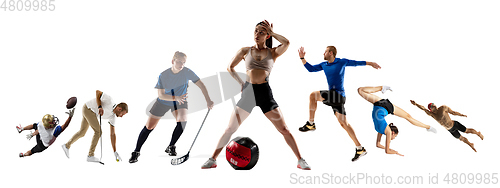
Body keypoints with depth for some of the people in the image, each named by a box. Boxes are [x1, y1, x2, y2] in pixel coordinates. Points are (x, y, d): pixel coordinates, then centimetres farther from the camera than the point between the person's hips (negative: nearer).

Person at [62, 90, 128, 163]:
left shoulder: (113, 116, -5)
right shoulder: (109, 101, -26)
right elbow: (97, 92, -16)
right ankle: (90, 155, -6)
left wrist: (115, 152, -1)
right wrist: (99, 107, -25)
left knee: (82, 132, 19)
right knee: (98, 131, -13)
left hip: (92, 112, 9)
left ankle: (67, 145, 40)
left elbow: (112, 134, -1)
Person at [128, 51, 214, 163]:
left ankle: (171, 147, -5)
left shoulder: (187, 72, -22)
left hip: (180, 102, 1)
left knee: (182, 121, -27)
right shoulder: (163, 75, -24)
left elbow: (201, 85, -18)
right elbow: (161, 95, -24)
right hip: (163, 102, 0)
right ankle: (136, 152, 17)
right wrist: (176, 98, -39)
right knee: (149, 127, -1)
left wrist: (208, 100, -28)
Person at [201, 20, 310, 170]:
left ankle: (300, 160, 10)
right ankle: (212, 160, 12)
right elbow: (230, 67, 19)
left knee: (284, 129, -1)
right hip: (248, 91, 1)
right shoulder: (245, 51, 11)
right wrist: (240, 82, 8)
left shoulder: (273, 52, 7)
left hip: (265, 92, -1)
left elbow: (286, 43, -14)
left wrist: (272, 32, 0)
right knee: (230, 129, 1)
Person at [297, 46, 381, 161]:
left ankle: (311, 124, -7)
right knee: (343, 123, 3)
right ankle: (360, 149, 6)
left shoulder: (342, 62, 1)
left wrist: (370, 63, 20)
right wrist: (302, 58, 8)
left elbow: (356, 63, 13)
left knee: (313, 95, -13)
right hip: (333, 96, 7)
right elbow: (310, 68, 18)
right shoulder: (323, 65, 16)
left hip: (338, 94, -7)